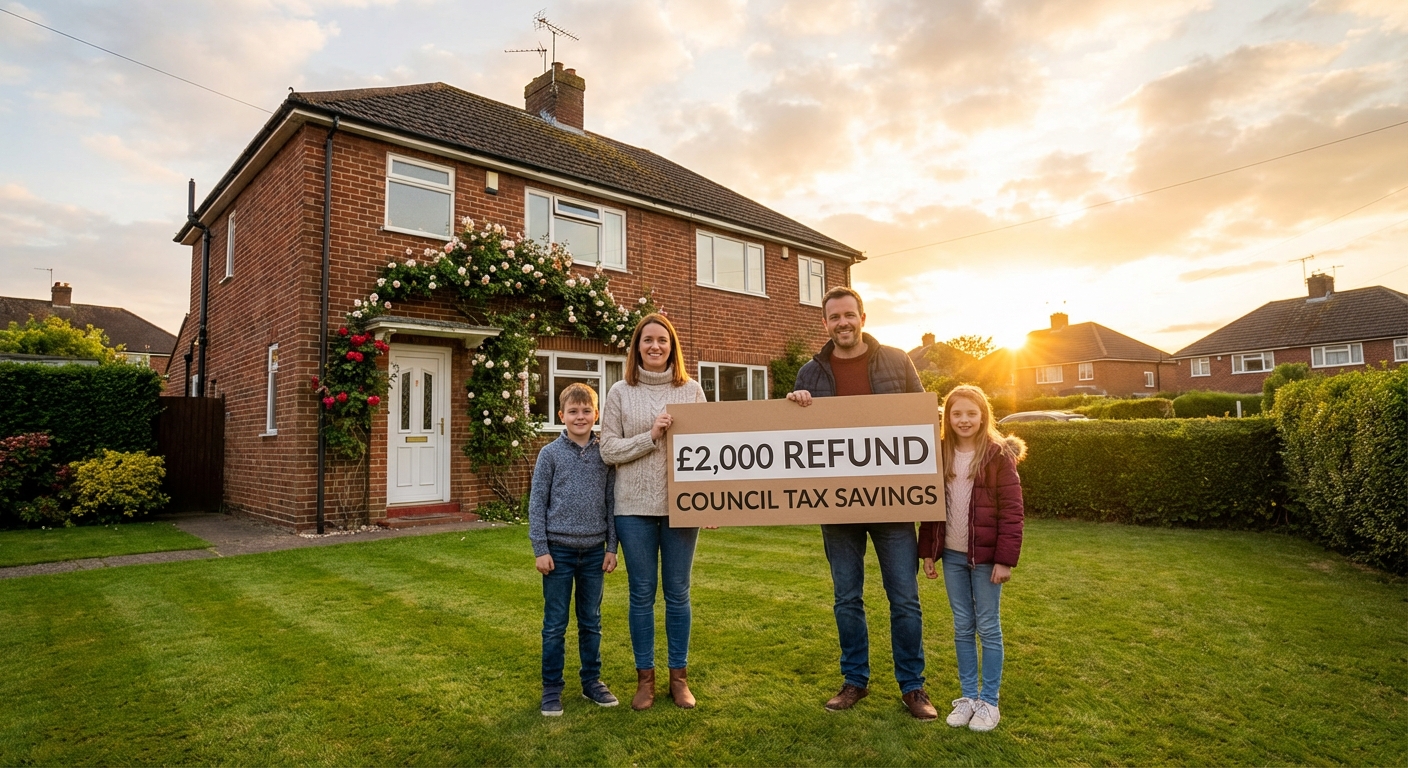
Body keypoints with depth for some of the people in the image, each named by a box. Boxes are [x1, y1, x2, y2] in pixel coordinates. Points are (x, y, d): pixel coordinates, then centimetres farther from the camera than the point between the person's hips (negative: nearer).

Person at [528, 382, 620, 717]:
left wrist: (612, 547, 3)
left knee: (591, 622, 14)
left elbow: (611, 502, 5)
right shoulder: (550, 453, -4)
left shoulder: (605, 454, 2)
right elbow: (537, 504, -3)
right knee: (555, 625, 7)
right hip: (559, 549, -2)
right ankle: (551, 688, 21)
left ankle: (592, 680, 29)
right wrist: (540, 549, -7)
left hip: (594, 551, 2)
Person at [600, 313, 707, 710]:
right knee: (642, 593, 10)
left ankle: (679, 675, 26)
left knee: (678, 592, 11)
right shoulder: (620, 392, 2)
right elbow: (608, 449, -2)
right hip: (635, 507, 0)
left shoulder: (691, 390, 3)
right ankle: (645, 677, 26)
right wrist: (650, 436, -15)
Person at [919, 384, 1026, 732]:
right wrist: (928, 552, 6)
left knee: (988, 627, 7)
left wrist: (1005, 558, -14)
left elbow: (1012, 511, -11)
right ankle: (968, 695, 26)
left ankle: (989, 701, 20)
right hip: (952, 555, 4)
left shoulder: (998, 455, -9)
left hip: (985, 556, -4)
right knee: (962, 628, 13)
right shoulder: (940, 455, 4)